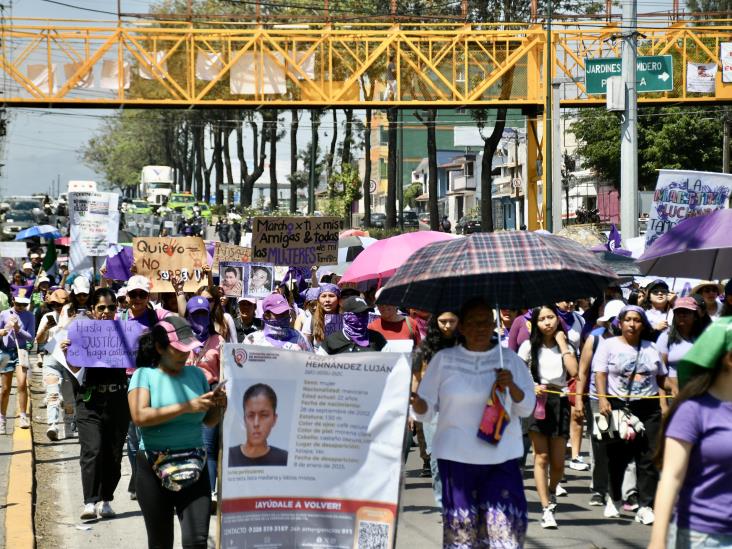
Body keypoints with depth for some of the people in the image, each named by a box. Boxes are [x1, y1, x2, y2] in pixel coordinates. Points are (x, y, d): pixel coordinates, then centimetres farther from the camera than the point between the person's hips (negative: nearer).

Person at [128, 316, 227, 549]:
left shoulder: (196, 374, 9)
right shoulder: (144, 375, -2)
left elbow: (209, 421, 18)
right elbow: (139, 416, -19)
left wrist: (220, 406, -5)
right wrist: (187, 407, -22)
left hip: (193, 467, 2)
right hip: (154, 468, -2)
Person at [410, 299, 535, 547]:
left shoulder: (509, 359, 8)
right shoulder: (443, 359, 5)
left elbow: (526, 408, 5)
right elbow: (426, 410, 5)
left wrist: (512, 386, -15)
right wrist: (416, 404, -18)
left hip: (501, 455, 1)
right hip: (456, 455, -1)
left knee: (506, 524, -9)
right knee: (461, 525, -2)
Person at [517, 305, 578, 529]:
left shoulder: (565, 346, 9)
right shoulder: (530, 346, 4)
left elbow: (574, 372, -9)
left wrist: (562, 343, -6)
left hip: (559, 401, 2)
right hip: (536, 400, -2)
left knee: (558, 461, 3)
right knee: (541, 458, -6)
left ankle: (551, 494, 32)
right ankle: (546, 509, -4)